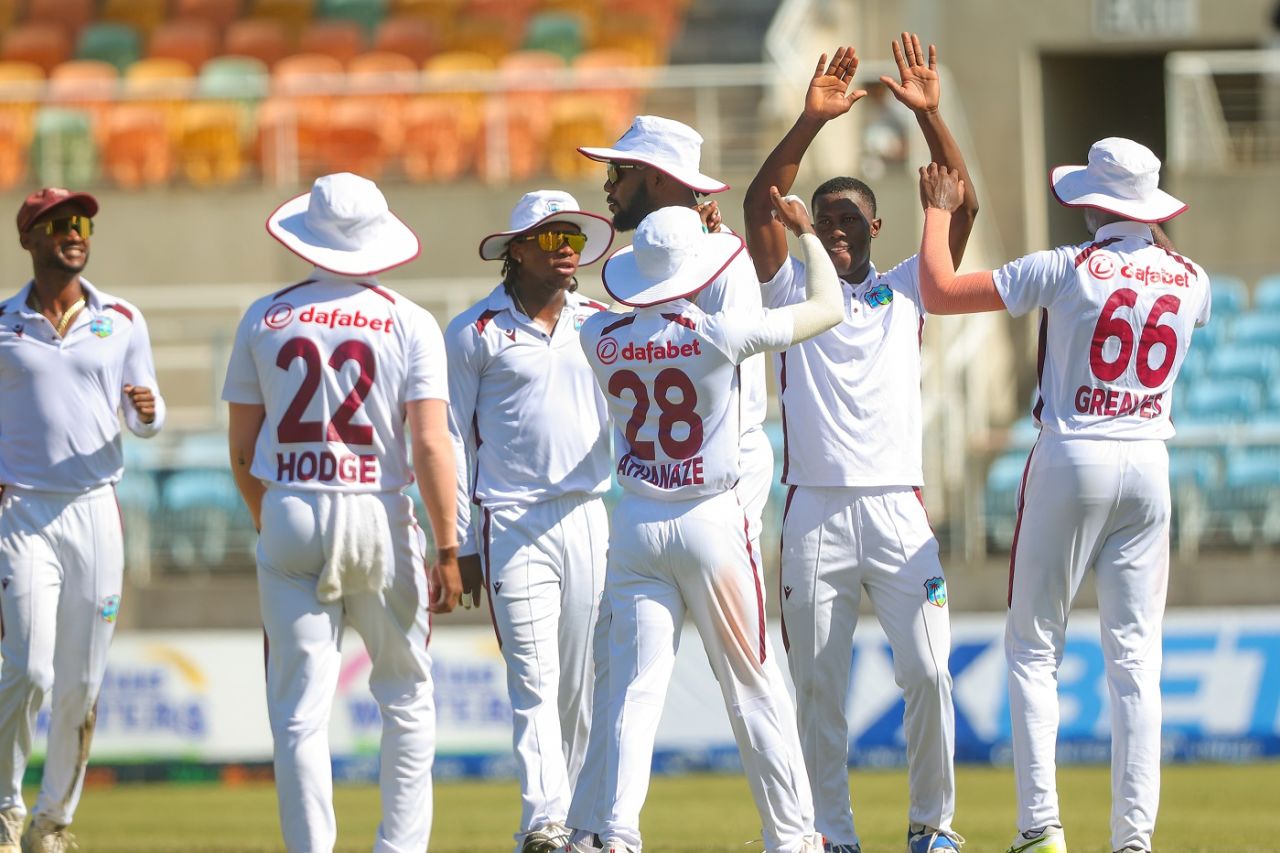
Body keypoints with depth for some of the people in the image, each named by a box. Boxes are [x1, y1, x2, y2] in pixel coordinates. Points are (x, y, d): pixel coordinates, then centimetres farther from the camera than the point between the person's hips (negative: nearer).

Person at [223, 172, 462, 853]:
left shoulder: (264, 319, 5)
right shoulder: (408, 323, -1)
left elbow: (242, 447, 8)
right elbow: (431, 446, -9)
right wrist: (447, 551, -6)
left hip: (289, 513, 1)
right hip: (378, 515, -1)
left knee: (300, 705, 2)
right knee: (406, 695, 12)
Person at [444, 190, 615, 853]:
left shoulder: (603, 323, 12)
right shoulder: (476, 332, 1)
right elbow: (452, 443, 3)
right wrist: (458, 544, -1)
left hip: (592, 519, 4)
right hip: (514, 524, -4)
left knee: (583, 687, 5)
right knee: (534, 681, -12)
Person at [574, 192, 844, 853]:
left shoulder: (601, 339, -3)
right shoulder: (718, 335, -15)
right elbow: (828, 307, -3)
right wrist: (805, 233, 11)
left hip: (635, 525, 3)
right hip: (710, 521, -3)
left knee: (636, 687, 1)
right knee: (753, 686, 7)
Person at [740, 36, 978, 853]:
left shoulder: (907, 291, 13)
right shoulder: (793, 287, 12)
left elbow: (962, 209, 2)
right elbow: (759, 203, -3)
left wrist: (930, 116, -10)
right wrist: (812, 121, -14)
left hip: (898, 505, 0)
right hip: (814, 506, 0)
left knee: (927, 673, -6)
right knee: (818, 685, 1)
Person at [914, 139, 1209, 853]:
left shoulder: (1066, 270, -10)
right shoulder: (1190, 281, 3)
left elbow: (940, 292, -9)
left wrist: (939, 211, 6)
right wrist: (1143, 234, 33)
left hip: (1071, 462, -3)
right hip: (1149, 467, 4)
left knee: (1034, 648, 4)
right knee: (1135, 658, 4)